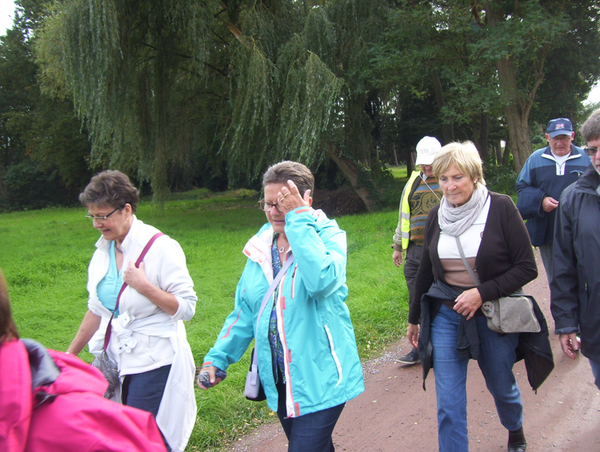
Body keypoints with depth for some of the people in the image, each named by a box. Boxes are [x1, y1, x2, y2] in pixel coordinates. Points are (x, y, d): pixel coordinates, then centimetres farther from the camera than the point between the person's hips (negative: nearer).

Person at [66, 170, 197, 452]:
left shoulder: (160, 248, -12)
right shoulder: (104, 251, 8)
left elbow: (186, 308, -13)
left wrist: (144, 286, -23)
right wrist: (71, 353, 21)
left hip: (154, 364, -6)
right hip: (115, 361, 6)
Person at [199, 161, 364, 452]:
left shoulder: (328, 236, -9)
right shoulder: (262, 246, 6)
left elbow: (322, 280, -32)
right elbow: (244, 310, 12)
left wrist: (299, 219, -26)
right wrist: (217, 357, 3)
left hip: (319, 377, -6)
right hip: (277, 378, 6)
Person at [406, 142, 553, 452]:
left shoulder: (501, 208, -12)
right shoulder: (437, 216, 0)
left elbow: (527, 267, -11)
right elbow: (425, 271, 11)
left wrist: (483, 293, -22)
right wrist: (414, 318, 17)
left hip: (494, 317, -2)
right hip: (445, 316, 2)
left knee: (501, 387, 21)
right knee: (448, 405, -1)